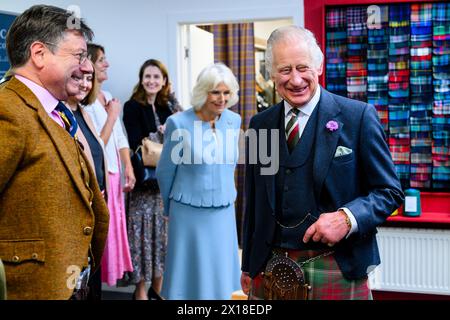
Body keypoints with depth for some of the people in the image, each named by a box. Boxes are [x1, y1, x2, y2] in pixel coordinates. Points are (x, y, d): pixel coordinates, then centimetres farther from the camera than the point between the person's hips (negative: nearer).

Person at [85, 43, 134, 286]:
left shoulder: (107, 96, 10)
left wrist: (128, 168, 5)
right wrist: (113, 114, -11)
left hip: (112, 174, 8)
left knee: (113, 228, 14)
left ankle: (109, 272, 26)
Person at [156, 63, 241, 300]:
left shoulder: (234, 121, 1)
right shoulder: (179, 123, -11)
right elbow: (165, 172, 1)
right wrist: (170, 207, 13)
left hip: (224, 213, 4)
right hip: (189, 214, -4)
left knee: (220, 280, 11)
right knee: (189, 279, 5)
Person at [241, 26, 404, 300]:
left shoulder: (359, 116, -7)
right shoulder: (260, 125, 6)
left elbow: (390, 192, -4)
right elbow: (254, 203, 12)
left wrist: (347, 218, -20)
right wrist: (248, 267, 13)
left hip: (337, 274, -3)